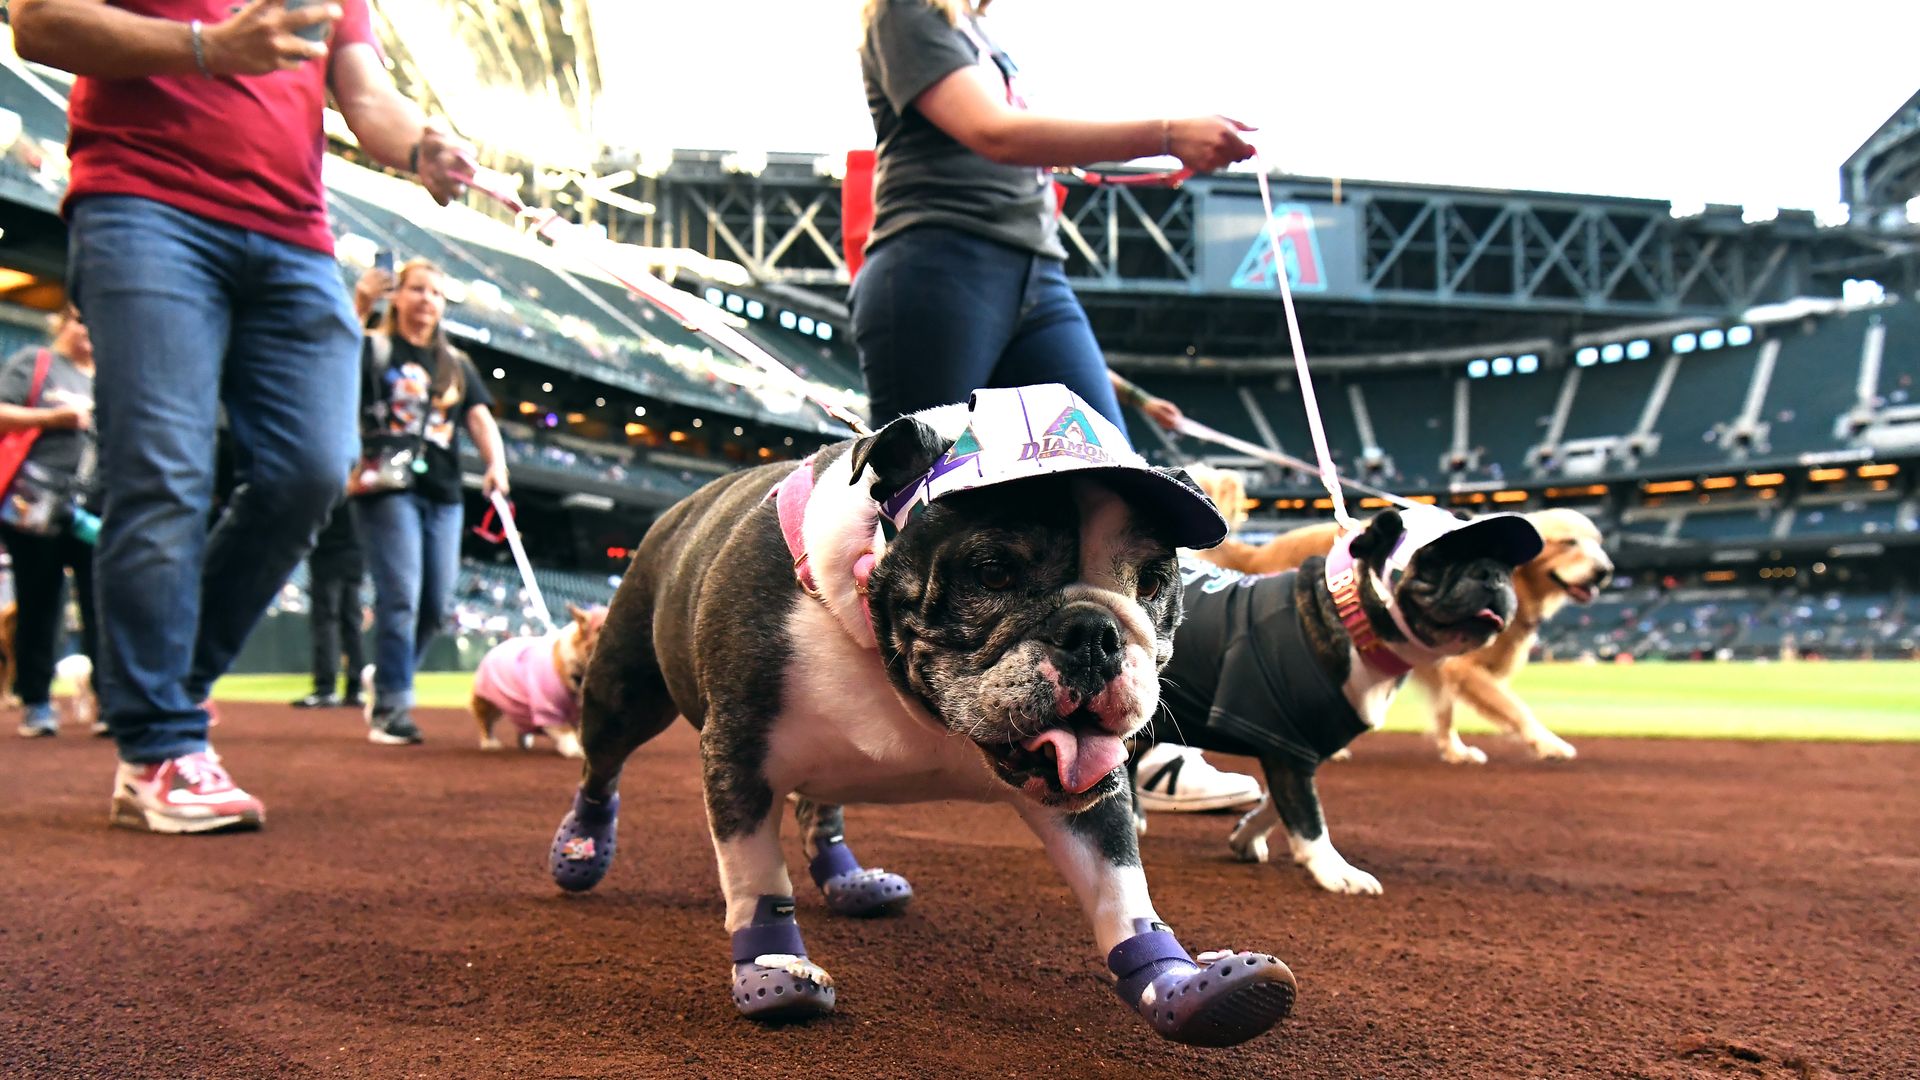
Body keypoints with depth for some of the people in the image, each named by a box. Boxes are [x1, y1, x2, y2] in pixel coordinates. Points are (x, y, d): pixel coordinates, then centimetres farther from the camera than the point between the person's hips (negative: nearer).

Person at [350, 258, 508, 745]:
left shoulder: (457, 364, 19)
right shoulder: (373, 348, 6)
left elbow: (481, 417, 9)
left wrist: (496, 463, -9)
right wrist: (357, 307, -22)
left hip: (442, 493, 5)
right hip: (389, 487, -5)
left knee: (437, 606, 5)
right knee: (401, 596, -13)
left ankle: (386, 678, 25)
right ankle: (391, 706, -6)